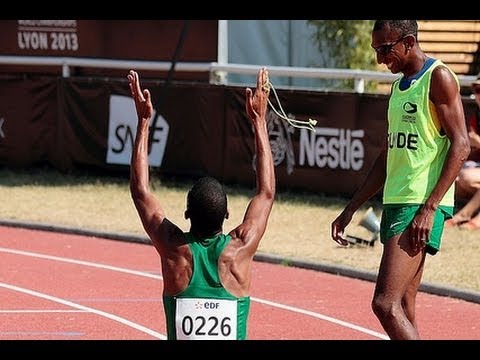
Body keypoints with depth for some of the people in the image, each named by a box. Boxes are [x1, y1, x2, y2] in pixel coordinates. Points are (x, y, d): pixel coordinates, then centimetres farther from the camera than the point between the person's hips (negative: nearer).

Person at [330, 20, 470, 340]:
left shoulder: (438, 77, -8)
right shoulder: (399, 86, 19)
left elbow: (461, 146, -15)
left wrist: (429, 208, -21)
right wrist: (350, 210, 23)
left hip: (421, 205, -9)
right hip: (396, 202, 9)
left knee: (386, 304, -17)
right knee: (403, 309, 7)